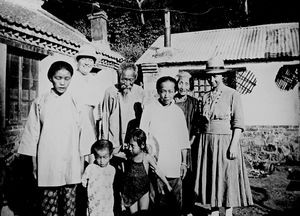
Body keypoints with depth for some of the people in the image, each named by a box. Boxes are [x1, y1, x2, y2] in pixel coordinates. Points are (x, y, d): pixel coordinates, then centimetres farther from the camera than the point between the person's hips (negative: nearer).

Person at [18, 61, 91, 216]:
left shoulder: (75, 103, 1)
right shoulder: (40, 102, 1)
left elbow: (82, 133, 4)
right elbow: (32, 133, 5)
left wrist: (82, 161, 5)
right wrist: (34, 162, 5)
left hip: (71, 162, 1)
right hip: (48, 163, 0)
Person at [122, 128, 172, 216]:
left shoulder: (147, 158, -16)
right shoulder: (129, 156, -8)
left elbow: (158, 171, -6)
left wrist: (167, 184, 0)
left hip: (143, 192, -2)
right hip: (130, 192, 3)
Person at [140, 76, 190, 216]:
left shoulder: (178, 111, 8)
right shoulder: (149, 109, -1)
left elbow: (183, 141, 12)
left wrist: (184, 162, 10)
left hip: (174, 167, 3)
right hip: (155, 164, -2)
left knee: (176, 202, 6)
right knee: (157, 202, 2)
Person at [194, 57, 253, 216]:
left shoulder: (232, 94, -5)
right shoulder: (205, 97, 10)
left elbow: (238, 122, -9)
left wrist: (234, 144, -15)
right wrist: (202, 142, 9)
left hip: (225, 140, -5)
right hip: (207, 141, 5)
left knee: (227, 178, 4)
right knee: (210, 177, 10)